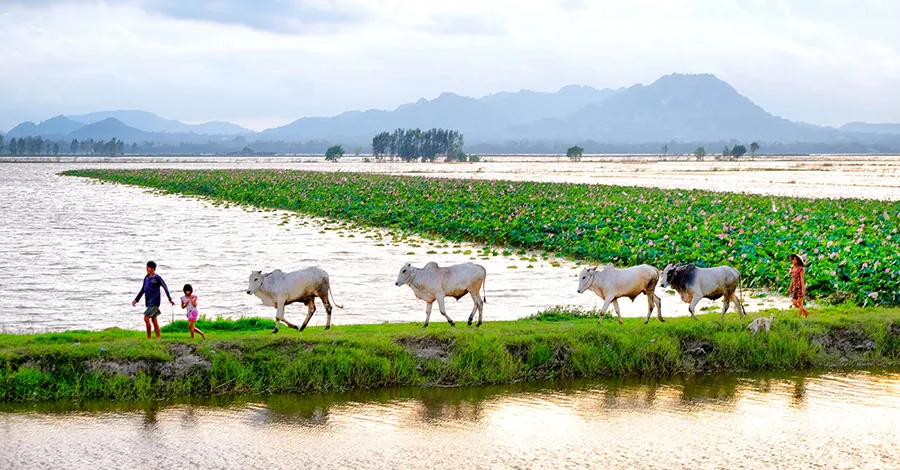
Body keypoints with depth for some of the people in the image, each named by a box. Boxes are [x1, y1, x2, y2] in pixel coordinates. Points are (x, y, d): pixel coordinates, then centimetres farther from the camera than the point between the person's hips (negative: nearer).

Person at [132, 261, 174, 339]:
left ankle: (148, 337, -7)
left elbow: (165, 287, -5)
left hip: (154, 302, -7)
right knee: (154, 320, 9)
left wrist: (170, 299, -3)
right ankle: (158, 337, 14)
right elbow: (142, 290, 19)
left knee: (146, 318, -14)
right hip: (149, 302, 7)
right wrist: (136, 300, 15)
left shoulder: (157, 278, -10)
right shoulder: (146, 278, 11)